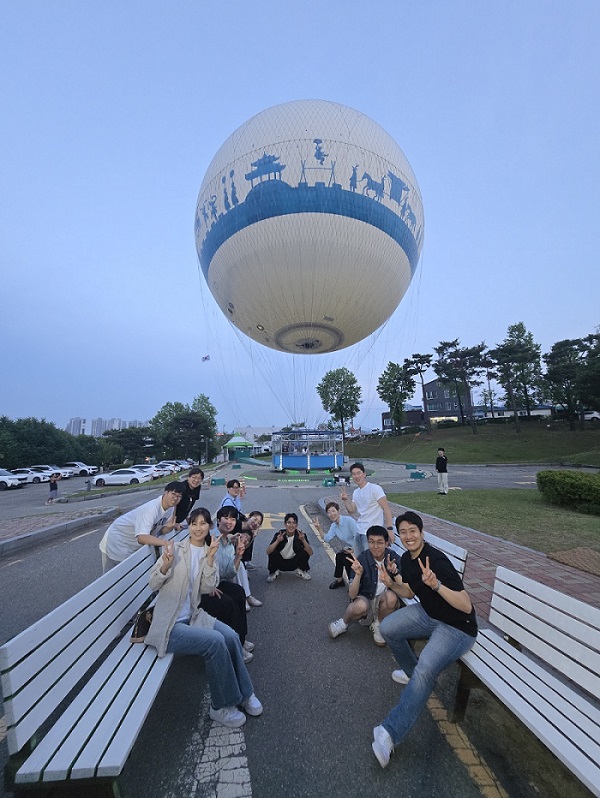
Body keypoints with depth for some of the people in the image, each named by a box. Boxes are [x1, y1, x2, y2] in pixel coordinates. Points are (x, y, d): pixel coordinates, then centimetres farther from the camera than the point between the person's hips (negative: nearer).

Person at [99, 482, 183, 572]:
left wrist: (169, 527, -27)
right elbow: (142, 537, -42)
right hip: (117, 544, -7)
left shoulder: (170, 508, -9)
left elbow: (161, 530, -7)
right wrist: (165, 542, -46)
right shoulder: (151, 508, -35)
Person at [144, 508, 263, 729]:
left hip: (192, 616, 5)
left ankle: (243, 693, 10)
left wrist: (210, 558, -19)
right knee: (215, 641, -23)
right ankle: (221, 706, 1)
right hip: (168, 624, -5)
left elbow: (206, 588, -5)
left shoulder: (207, 553, 4)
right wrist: (166, 565, -31)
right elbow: (153, 584, -10)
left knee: (231, 636, -14)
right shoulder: (176, 549, -11)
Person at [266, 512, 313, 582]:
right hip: (280, 562, 0)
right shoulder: (279, 534, -20)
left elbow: (310, 553, -25)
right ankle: (275, 571, 1)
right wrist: (277, 541, -44)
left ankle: (300, 571, 3)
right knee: (273, 552, -29)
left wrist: (303, 540, -40)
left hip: (294, 562, 1)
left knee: (305, 551, -25)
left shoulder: (301, 535, -18)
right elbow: (268, 552, -28)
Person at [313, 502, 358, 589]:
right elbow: (327, 539, -10)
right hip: (347, 550, 6)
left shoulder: (348, 520, -18)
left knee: (339, 556, -24)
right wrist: (319, 529, -20)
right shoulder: (333, 526, 3)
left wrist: (353, 550, -19)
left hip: (357, 549, -6)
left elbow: (357, 536, -20)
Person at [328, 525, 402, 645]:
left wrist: (395, 571, -39)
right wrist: (358, 574, -37)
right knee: (360, 606, -35)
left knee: (391, 596, -31)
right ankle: (343, 623, 0)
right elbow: (352, 595, -19)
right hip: (364, 599, -1)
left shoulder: (393, 557, -13)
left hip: (384, 603, 2)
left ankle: (377, 625, 0)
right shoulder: (361, 559, -17)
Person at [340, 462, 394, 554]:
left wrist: (389, 529, -19)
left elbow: (386, 509, -14)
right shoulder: (355, 492, 11)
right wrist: (346, 500, 0)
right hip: (358, 532, 7)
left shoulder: (375, 488, -11)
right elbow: (352, 511, 15)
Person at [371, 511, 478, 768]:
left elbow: (466, 606, -30)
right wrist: (392, 584, -10)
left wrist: (435, 584, -45)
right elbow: (409, 592, 10)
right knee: (387, 628, 0)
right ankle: (410, 672, 28)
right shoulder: (406, 558, -4)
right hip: (427, 614, 8)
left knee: (425, 671, -26)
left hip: (456, 628, -8)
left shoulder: (437, 560, -29)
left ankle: (390, 733, -14)